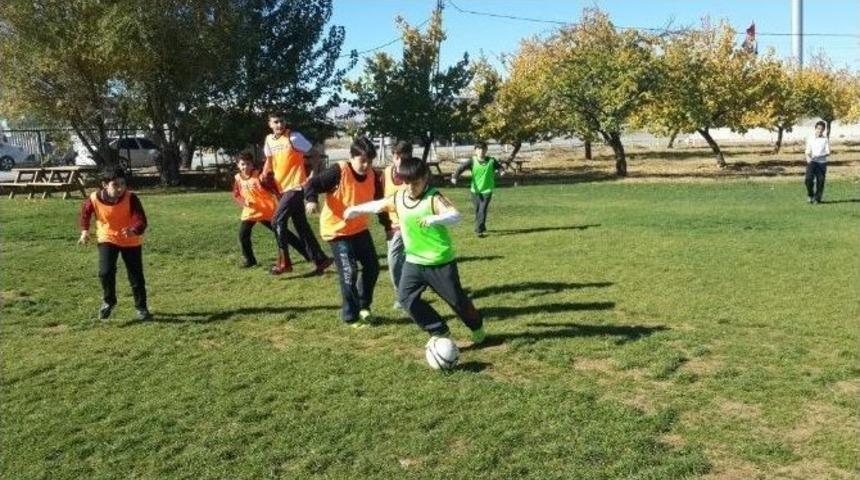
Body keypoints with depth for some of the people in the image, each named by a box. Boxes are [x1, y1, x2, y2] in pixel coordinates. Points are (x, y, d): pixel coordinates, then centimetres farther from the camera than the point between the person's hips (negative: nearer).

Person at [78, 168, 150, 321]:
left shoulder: (131, 198, -26)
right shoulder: (95, 199, -19)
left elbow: (141, 220, -33)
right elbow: (85, 213, 4)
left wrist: (134, 231, -53)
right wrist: (85, 230, -7)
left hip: (131, 241, -1)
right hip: (107, 239, 1)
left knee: (136, 275, 2)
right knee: (105, 272, -14)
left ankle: (141, 307, 22)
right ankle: (108, 301, 14)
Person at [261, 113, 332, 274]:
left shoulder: (294, 137, -12)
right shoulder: (269, 139, 9)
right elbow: (269, 159, 23)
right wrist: (265, 174, 6)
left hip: (295, 186, -8)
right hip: (283, 188, 8)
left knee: (278, 220, -13)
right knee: (301, 226, 9)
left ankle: (285, 262, -3)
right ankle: (321, 260, 15)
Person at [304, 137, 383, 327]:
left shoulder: (372, 176, -3)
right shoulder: (339, 171, -20)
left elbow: (379, 201, 9)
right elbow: (313, 184, -19)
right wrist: (312, 200, -39)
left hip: (360, 229, 7)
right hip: (336, 230, -6)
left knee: (372, 267, 10)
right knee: (349, 273, -10)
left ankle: (363, 306, 30)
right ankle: (351, 316, 4)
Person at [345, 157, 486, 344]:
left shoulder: (434, 198, -19)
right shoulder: (398, 198, 0)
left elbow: (455, 215, -35)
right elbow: (378, 205, 19)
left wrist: (433, 219, -51)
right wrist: (356, 209, 24)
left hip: (441, 262, -6)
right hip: (414, 261, 6)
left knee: (456, 299, 6)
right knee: (406, 298, -4)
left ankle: (477, 328, 35)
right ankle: (440, 333, 9)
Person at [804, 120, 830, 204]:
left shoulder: (826, 139, 3)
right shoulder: (810, 139, 5)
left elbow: (828, 152, -3)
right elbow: (808, 152, 4)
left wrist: (819, 156, -22)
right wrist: (808, 158, -19)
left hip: (822, 162, 0)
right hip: (812, 162, 0)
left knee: (820, 181, 0)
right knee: (809, 178, -17)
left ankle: (817, 199, 14)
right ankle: (810, 195, 6)